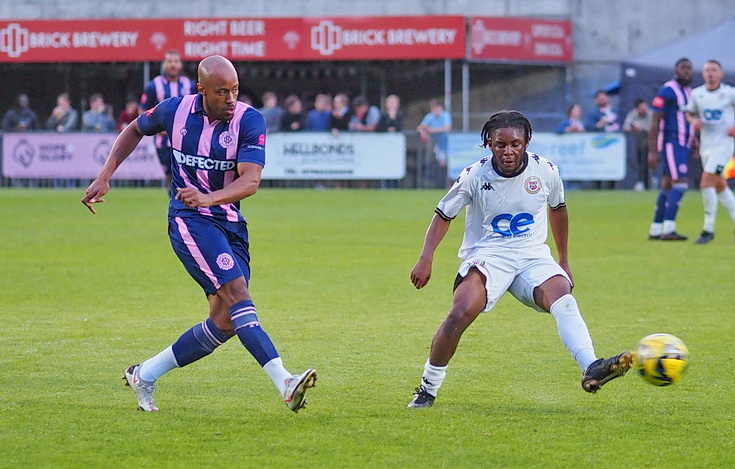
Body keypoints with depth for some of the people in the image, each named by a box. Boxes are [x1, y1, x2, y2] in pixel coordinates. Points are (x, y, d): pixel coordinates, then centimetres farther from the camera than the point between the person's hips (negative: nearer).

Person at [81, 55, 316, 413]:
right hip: (189, 220, -3)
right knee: (236, 291, -23)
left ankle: (145, 374, 16)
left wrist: (209, 197, -37)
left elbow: (250, 181, -20)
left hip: (231, 223, 3)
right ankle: (284, 383, -34)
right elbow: (136, 130, 18)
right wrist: (104, 176, 10)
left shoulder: (250, 121, -8)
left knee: (225, 323, -1)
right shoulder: (175, 111, -4)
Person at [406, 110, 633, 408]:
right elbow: (443, 215, 5)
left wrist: (564, 259, 24)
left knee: (564, 301, -28)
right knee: (462, 312, -28)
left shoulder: (545, 171, -2)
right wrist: (426, 259, -8)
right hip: (487, 256, -2)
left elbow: (557, 208, 18)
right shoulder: (475, 176, -7)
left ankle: (591, 370, -46)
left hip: (533, 257, 2)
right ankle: (428, 389, -11)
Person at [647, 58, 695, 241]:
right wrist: (652, 151, -17)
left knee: (667, 186, 9)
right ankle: (668, 229, -18)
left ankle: (655, 230, 13)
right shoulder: (667, 91, -11)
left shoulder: (689, 93, 16)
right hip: (670, 143, -9)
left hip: (683, 146, 9)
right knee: (680, 183, -16)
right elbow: (654, 123, -13)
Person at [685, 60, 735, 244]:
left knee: (706, 183, -16)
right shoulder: (696, 94, 4)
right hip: (706, 145, 6)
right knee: (719, 186, 11)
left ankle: (708, 229, -9)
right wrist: (694, 121, -4)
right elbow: (689, 113, 18)